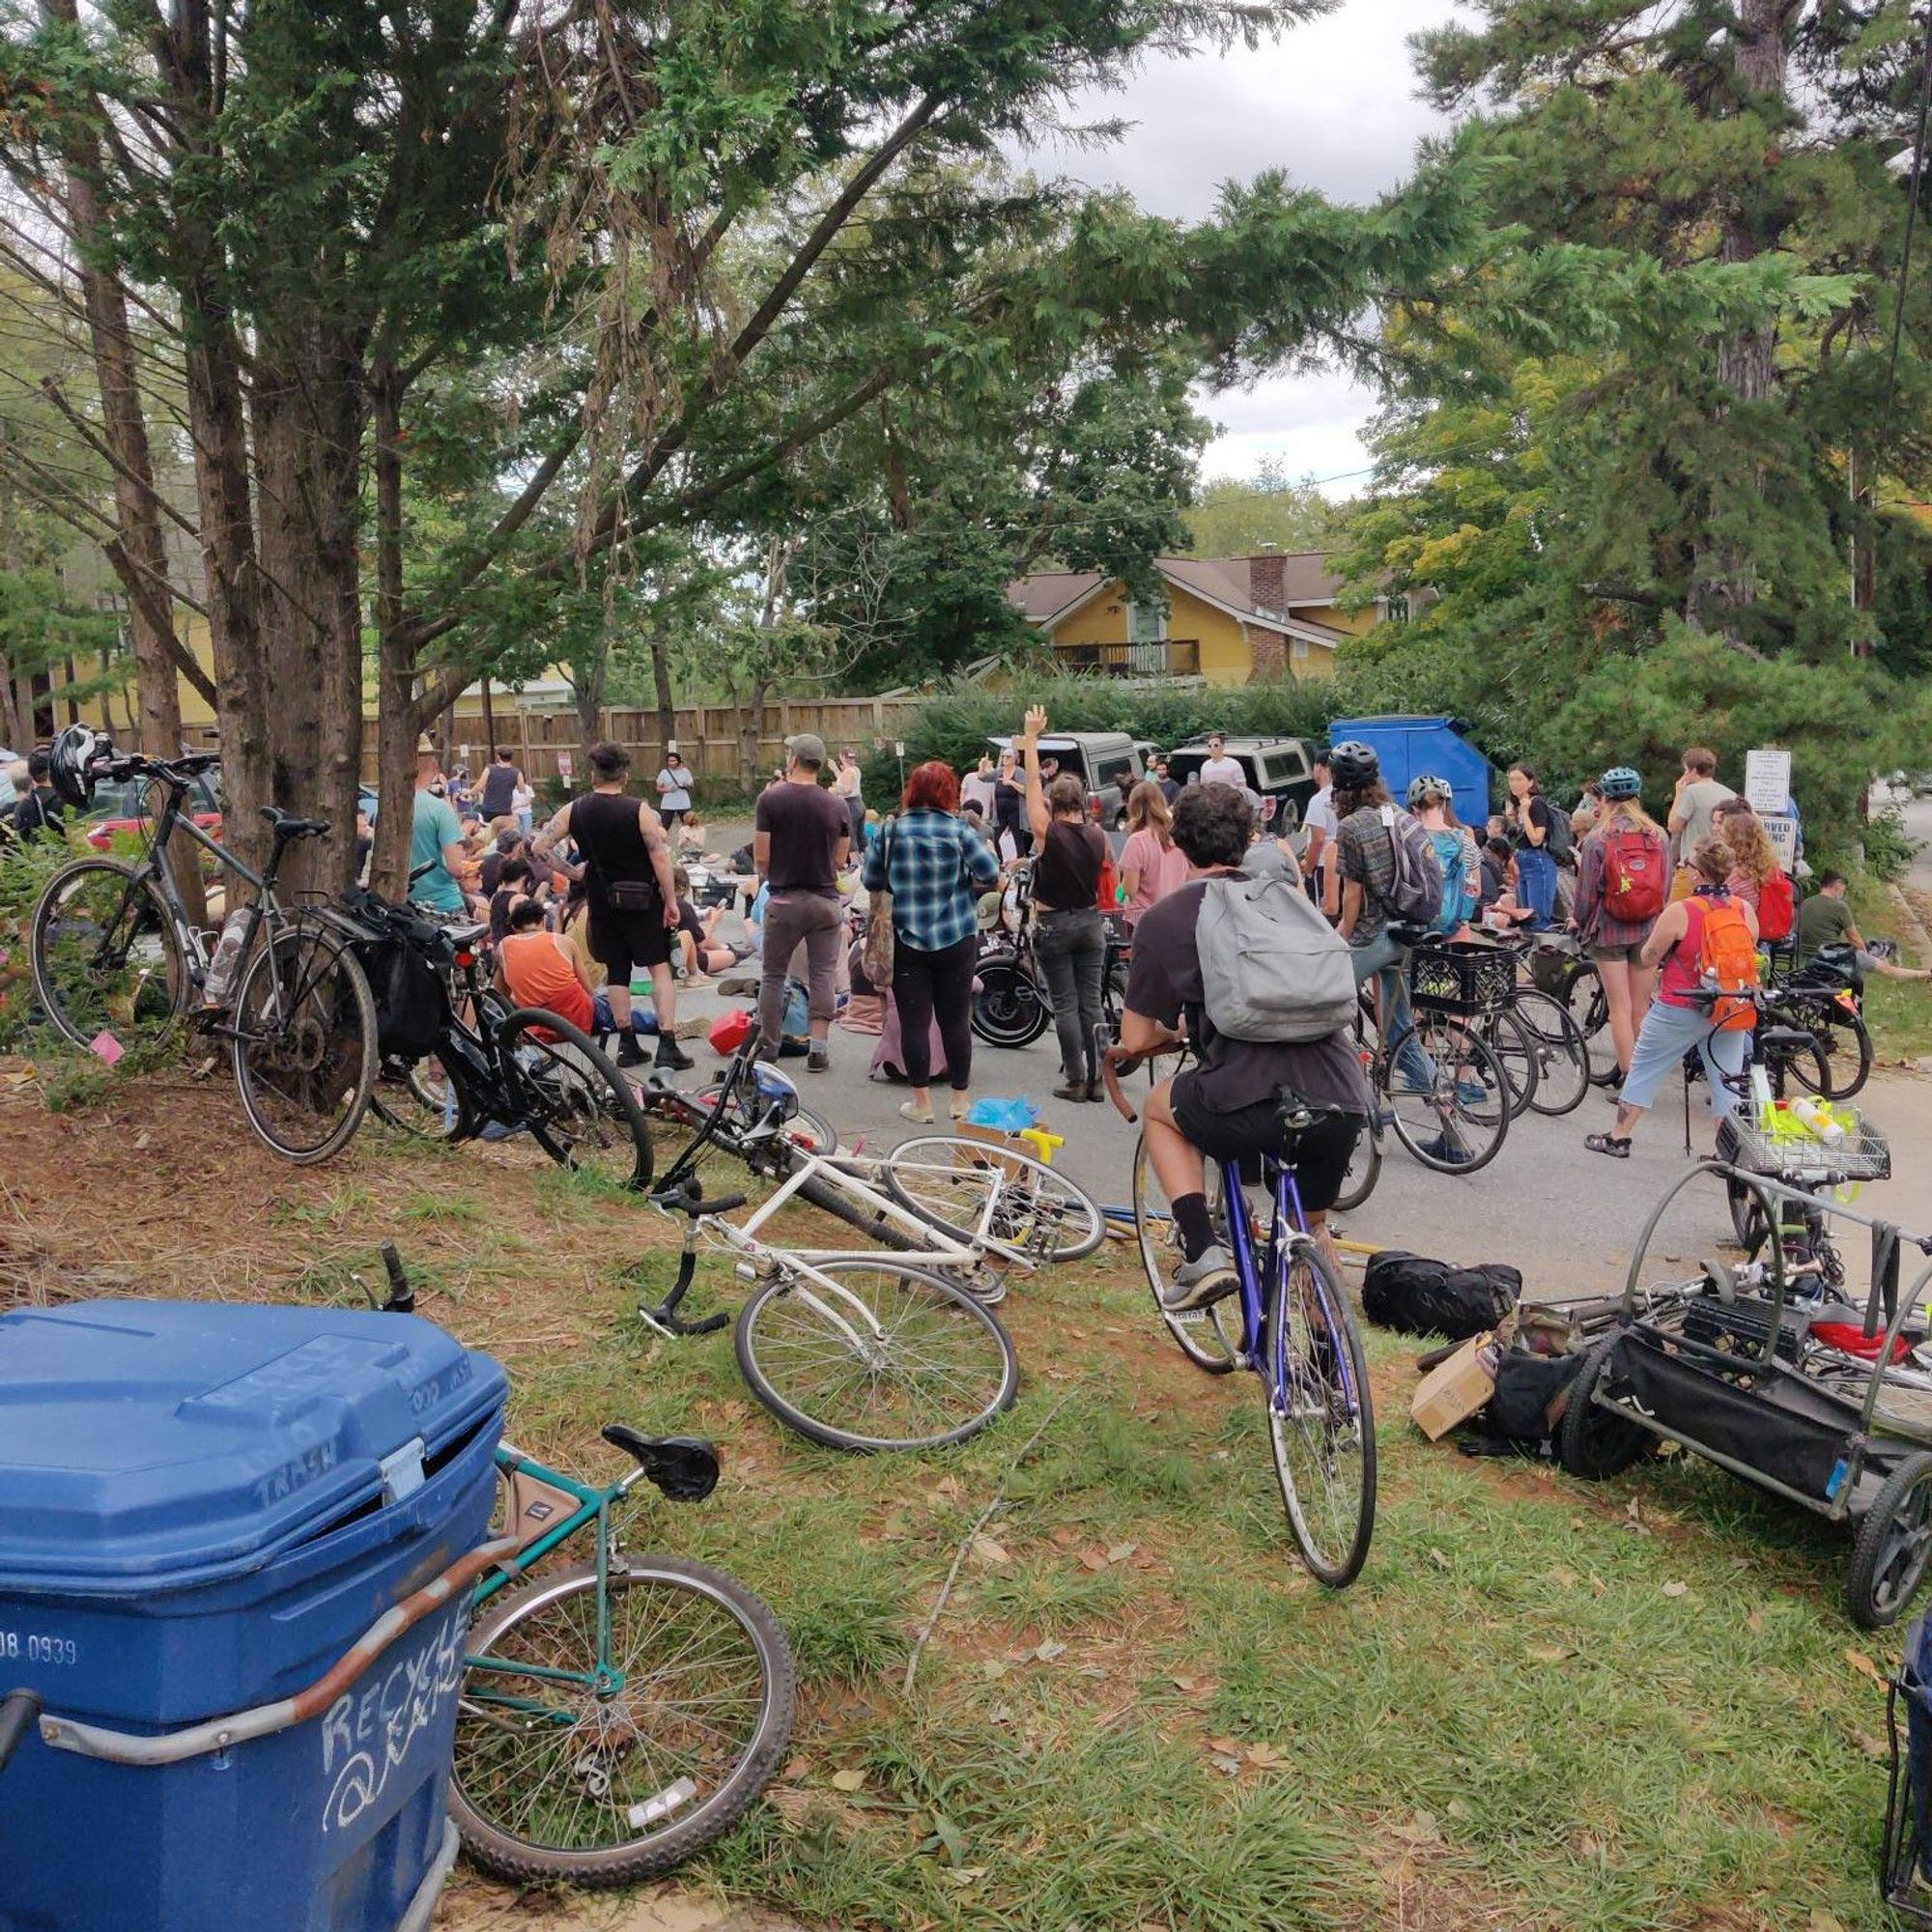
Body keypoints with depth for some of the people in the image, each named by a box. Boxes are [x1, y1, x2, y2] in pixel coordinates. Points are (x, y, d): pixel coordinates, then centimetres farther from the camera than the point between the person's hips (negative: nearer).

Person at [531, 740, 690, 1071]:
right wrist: (671, 901, -6)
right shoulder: (639, 811, -12)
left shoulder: (574, 811, -2)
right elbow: (660, 858, -14)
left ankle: (628, 1045, 14)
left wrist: (571, 872, 9)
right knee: (660, 968, 3)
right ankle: (667, 1045, -4)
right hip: (642, 902, -3)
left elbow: (538, 848, -2)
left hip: (602, 904, 3)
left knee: (616, 972, 12)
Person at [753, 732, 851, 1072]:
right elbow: (840, 862, 3)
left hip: (784, 900, -1)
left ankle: (768, 1047, 17)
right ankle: (819, 1049, 5)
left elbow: (761, 858, -8)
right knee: (823, 976, 7)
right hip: (825, 900, 1)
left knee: (774, 975, 11)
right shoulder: (838, 806, -2)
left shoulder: (770, 799, -9)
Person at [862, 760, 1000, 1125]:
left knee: (914, 1021, 5)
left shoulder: (892, 831, -3)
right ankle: (961, 1099, 17)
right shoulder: (959, 830, -6)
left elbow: (871, 881, 1)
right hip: (956, 939, 0)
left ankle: (921, 1102, 8)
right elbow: (991, 875, -11)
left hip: (907, 941, 0)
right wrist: (970, 888, 9)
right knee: (955, 1019, 10)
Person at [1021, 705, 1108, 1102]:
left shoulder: (1048, 832, -13)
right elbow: (1106, 879, 10)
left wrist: (1031, 738, -3)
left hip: (1053, 924, -4)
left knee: (1065, 1005, 1)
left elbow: (1032, 783, -8)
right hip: (1091, 922, 4)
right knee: (1091, 1003, 7)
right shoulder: (1097, 835, -2)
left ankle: (1075, 1080, 3)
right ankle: (1096, 1079, 9)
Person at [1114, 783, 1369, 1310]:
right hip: (1344, 1103, 5)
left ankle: (1202, 1252, 13)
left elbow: (1136, 1040, 10)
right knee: (1312, 1223, 31)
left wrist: (1174, 1033, 34)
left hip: (1253, 1103, -4)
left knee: (1159, 1109, 28)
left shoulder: (1163, 919, 7)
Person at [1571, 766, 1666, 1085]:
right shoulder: (1659, 836, 0)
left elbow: (1586, 893, -6)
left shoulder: (1596, 839, -9)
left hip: (1608, 930, -3)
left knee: (1620, 1008, 1)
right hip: (1648, 930, 3)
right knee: (1642, 1007, 11)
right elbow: (1666, 888, 5)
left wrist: (1581, 925, 11)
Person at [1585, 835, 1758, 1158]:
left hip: (1679, 1010, -4)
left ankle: (1618, 1138, 18)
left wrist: (1655, 934, 9)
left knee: (1644, 1069, 11)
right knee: (1727, 1080, 11)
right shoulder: (1746, 911, -3)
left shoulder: (1679, 912, -18)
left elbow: (1648, 958, -9)